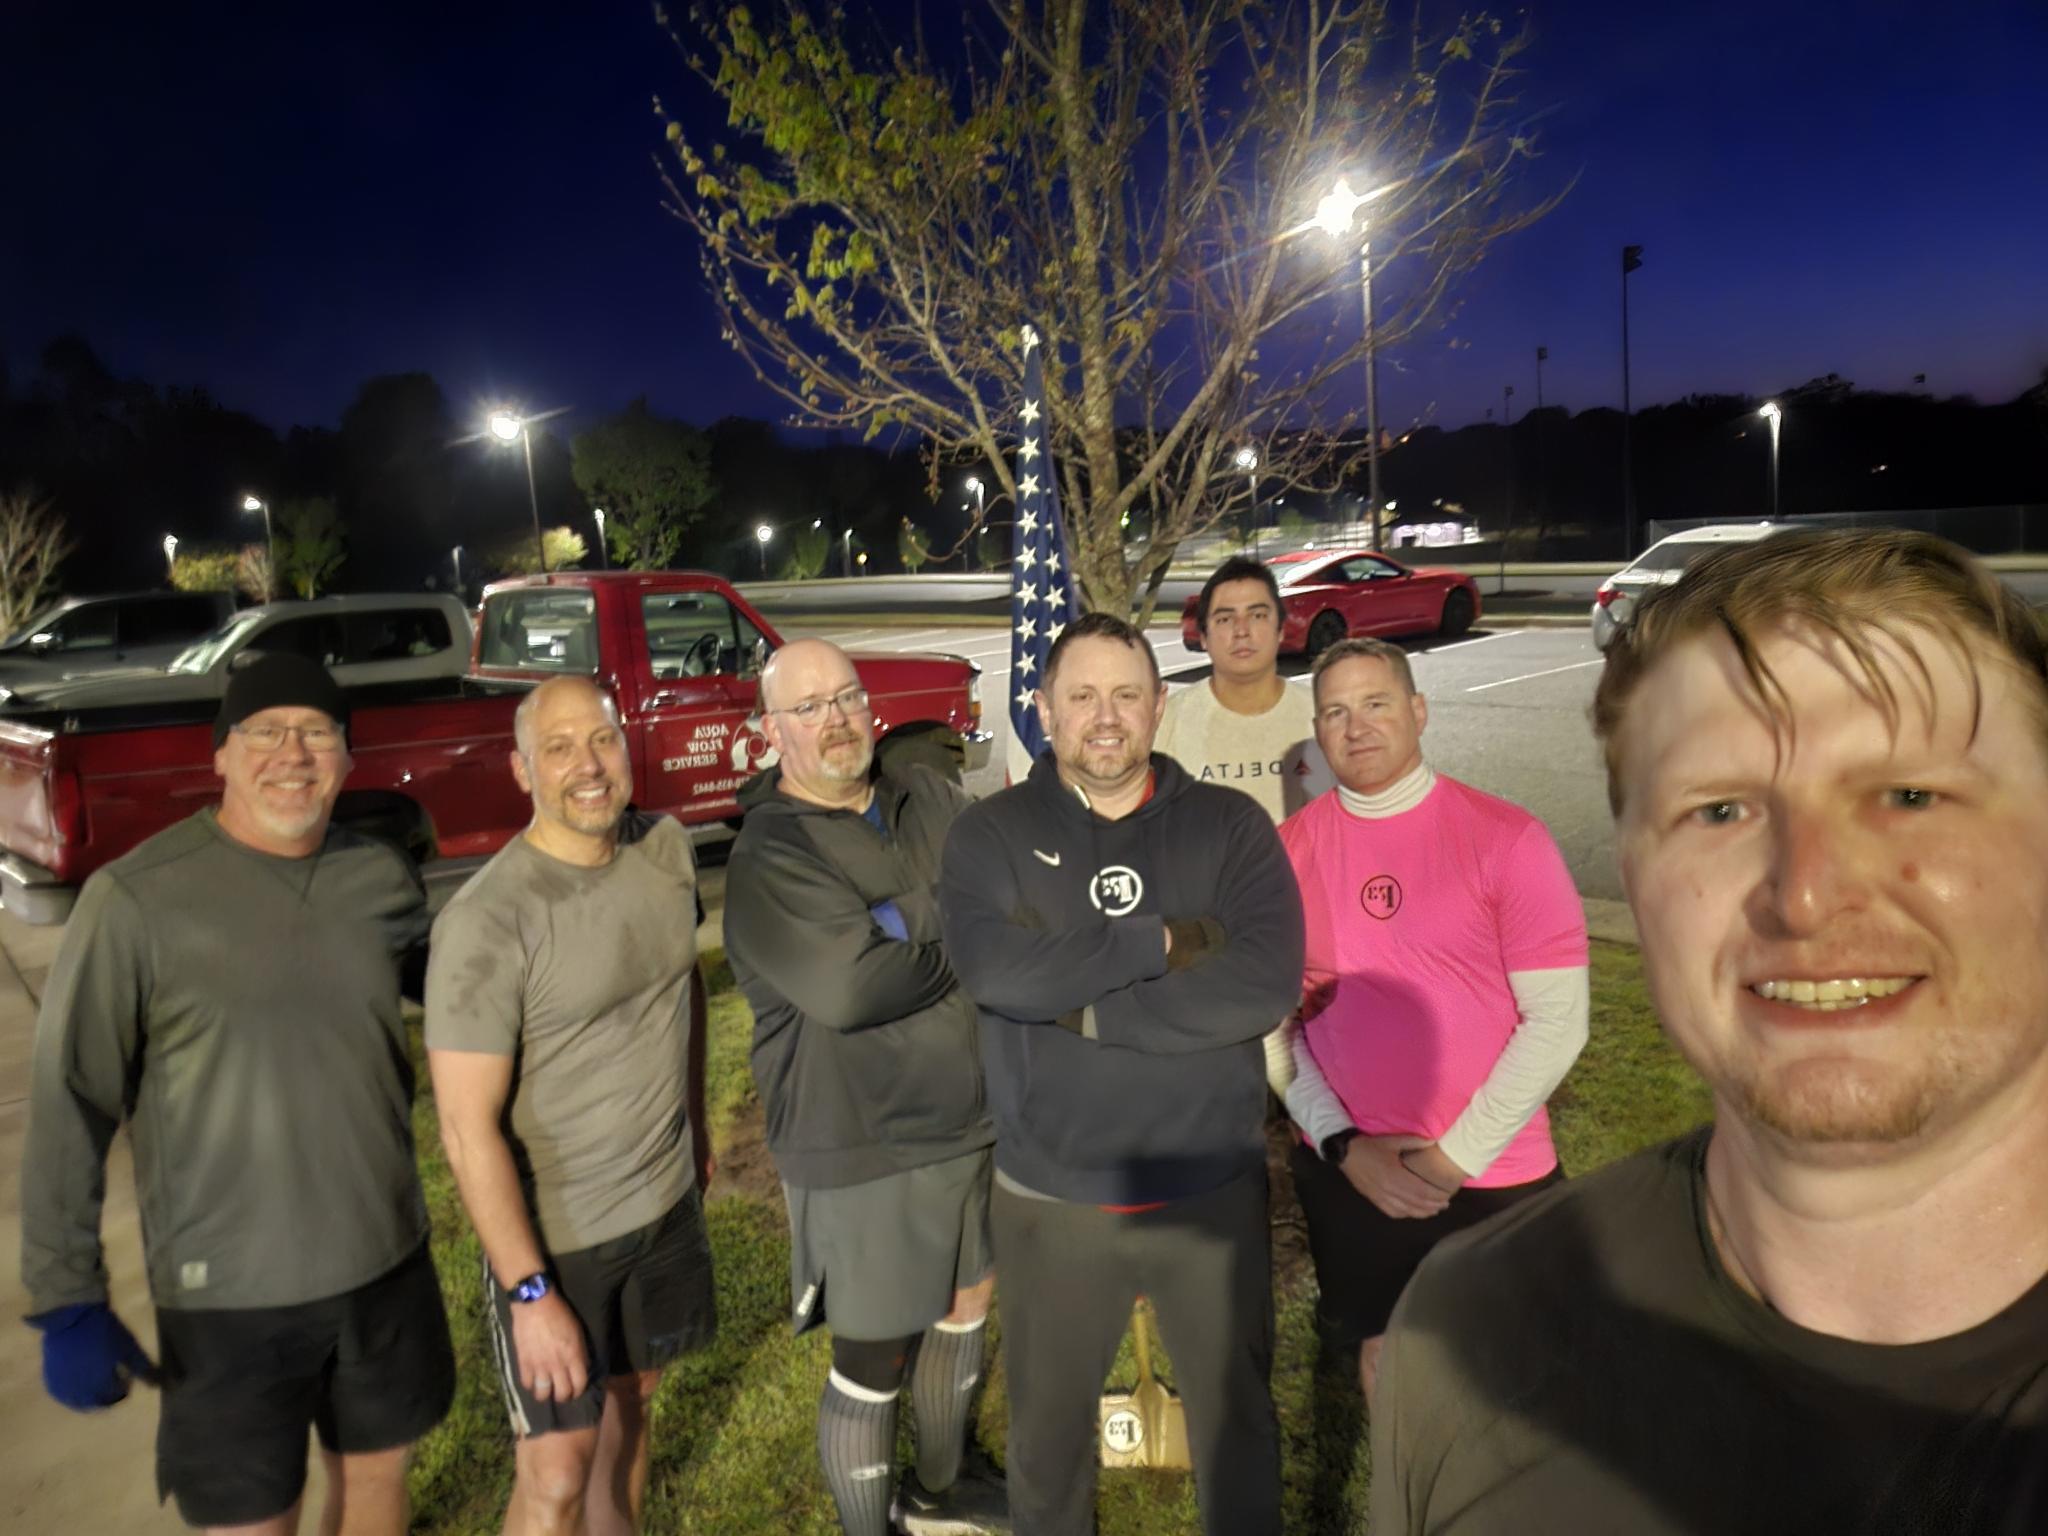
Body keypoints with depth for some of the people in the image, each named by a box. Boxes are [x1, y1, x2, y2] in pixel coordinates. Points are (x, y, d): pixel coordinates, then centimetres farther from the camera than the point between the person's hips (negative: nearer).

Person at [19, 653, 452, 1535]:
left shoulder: (383, 879, -3)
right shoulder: (137, 899, -15)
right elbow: (71, 1107, -11)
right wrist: (68, 1299, -11)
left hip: (387, 1261, 4)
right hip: (229, 1293, -4)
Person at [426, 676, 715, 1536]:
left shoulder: (667, 849, -5)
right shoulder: (487, 919, -23)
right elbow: (468, 1128, -20)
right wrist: (529, 1292, -19)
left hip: (666, 1204, 5)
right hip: (555, 1235, -5)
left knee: (629, 1399, 22)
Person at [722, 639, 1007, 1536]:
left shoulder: (931, 799, 3)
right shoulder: (769, 857, -16)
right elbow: (851, 986, -28)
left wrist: (907, 925, -17)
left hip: (977, 1117, 7)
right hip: (865, 1148, -7)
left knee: (967, 1304, 24)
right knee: (872, 1361, 8)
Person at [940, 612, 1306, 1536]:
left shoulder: (1230, 826, -5)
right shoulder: (990, 834, -6)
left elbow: (1267, 984, -20)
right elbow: (997, 969, -24)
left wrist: (1088, 1010, -21)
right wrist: (1165, 943, -21)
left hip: (1213, 1190, 0)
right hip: (1050, 1199, 0)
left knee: (1236, 1416, 22)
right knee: (1048, 1423, 23)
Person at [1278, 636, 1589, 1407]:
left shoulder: (1506, 838, -9)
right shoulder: (1288, 849, -2)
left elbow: (1557, 1019, -10)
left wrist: (1458, 1155, -12)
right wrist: (1343, 1145, -8)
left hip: (1494, 1179, -2)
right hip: (1346, 1176, 2)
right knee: (1380, 1358, 19)